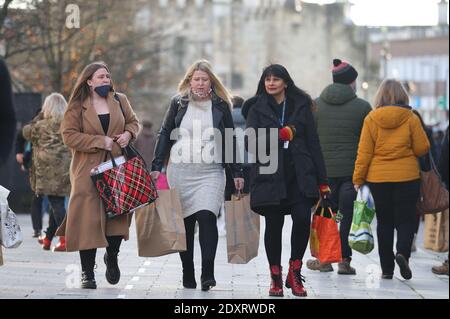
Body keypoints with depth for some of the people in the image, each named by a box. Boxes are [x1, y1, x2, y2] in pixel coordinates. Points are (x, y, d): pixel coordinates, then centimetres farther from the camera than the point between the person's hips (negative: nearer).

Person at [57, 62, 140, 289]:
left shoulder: (120, 101, 11)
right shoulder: (77, 107, -1)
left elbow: (133, 121, 22)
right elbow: (69, 136, -7)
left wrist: (128, 133, -1)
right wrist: (100, 141, -13)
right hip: (88, 170, -3)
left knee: (119, 212, -3)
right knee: (89, 218, -6)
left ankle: (112, 256, 25)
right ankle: (87, 273, 3)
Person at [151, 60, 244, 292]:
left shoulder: (221, 105, 8)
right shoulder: (178, 103, 9)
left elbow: (229, 141, 12)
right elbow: (165, 135, 11)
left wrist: (236, 172, 9)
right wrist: (156, 166, 4)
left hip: (210, 172, -1)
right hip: (180, 171, 2)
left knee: (207, 217, -18)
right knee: (184, 223, 4)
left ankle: (207, 273, -17)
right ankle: (187, 275, 13)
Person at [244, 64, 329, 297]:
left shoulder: (301, 106, 11)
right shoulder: (257, 109, 8)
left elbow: (313, 143, 10)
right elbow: (251, 143, -2)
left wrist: (322, 180, 6)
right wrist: (279, 134, -16)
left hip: (300, 175, 0)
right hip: (270, 176, 0)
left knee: (303, 218, -15)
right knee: (273, 225, 2)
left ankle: (295, 273, 1)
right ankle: (276, 277, 16)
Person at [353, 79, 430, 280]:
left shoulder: (371, 119, -3)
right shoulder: (411, 118, -5)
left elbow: (364, 152, -4)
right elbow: (422, 148, -1)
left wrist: (358, 178, 3)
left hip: (378, 178, 2)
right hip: (407, 177, -1)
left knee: (384, 222, 11)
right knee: (405, 220, 6)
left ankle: (387, 269, 11)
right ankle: (402, 252, -20)